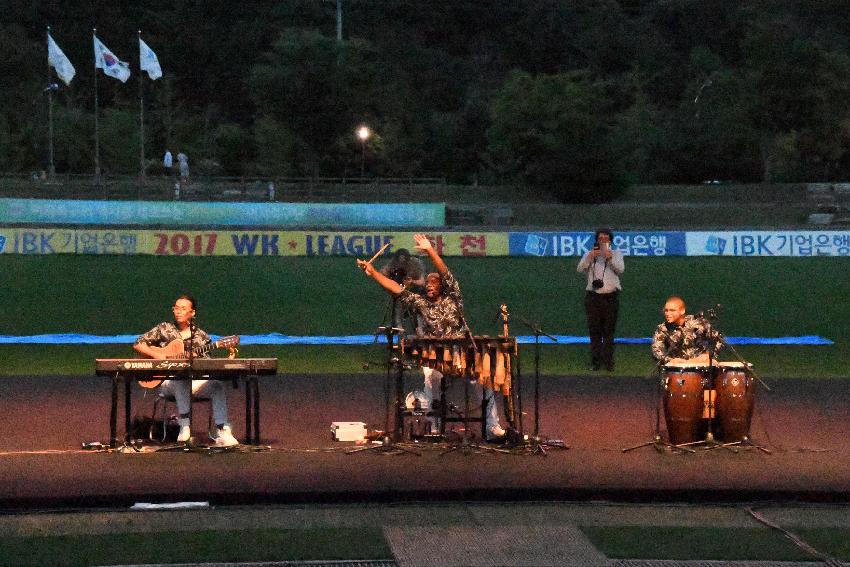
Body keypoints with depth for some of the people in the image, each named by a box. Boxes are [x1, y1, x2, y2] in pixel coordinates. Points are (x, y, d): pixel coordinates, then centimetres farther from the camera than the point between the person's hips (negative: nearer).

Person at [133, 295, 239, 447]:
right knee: (182, 379, -38)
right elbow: (138, 344, 5)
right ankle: (184, 426, -35)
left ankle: (223, 432, -32)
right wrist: (156, 355, -11)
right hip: (168, 381, -2)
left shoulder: (201, 336, 10)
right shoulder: (164, 329, 7)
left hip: (194, 381, 2)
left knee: (217, 386, -27)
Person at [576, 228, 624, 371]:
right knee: (594, 331, -1)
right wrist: (590, 257, -18)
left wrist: (610, 258, -19)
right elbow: (580, 268, -3)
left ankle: (608, 362, -1)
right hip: (593, 296, 1)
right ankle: (595, 361, 3)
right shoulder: (590, 255, 14)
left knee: (609, 332, -3)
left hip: (611, 297, -1)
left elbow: (620, 269, -4)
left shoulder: (616, 254, 13)